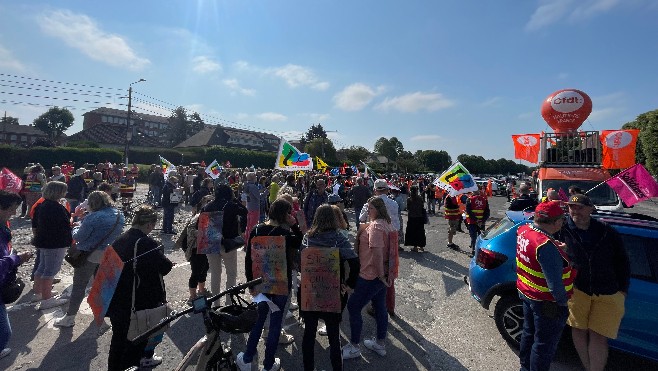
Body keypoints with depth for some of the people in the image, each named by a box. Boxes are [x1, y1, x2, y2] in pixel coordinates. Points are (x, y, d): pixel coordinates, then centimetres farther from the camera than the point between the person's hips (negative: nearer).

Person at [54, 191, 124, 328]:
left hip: (90, 255, -6)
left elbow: (78, 237, -13)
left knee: (79, 285, 6)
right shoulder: (119, 215, -2)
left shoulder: (93, 218, -22)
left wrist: (76, 228, 9)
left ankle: (69, 318, 15)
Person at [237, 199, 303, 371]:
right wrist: (294, 225, -10)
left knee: (259, 319, 23)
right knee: (275, 322, 12)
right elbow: (303, 242, -3)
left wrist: (251, 281, 8)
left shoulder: (256, 230, -5)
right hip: (280, 283, -4)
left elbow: (248, 258, 0)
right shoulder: (285, 234, -20)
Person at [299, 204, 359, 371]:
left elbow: (300, 263, 0)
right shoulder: (339, 238, -14)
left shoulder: (308, 237, -5)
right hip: (333, 293, -3)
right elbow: (355, 263, -24)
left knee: (309, 332, 20)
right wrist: (350, 285, -12)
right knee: (334, 335, 15)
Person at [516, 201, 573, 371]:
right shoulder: (546, 246, -33)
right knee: (544, 344, 12)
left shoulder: (523, 230, -6)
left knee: (529, 333, 27)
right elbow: (555, 282, -30)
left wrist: (557, 247, 0)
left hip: (526, 292, 9)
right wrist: (563, 301, -15)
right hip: (546, 302, -9)